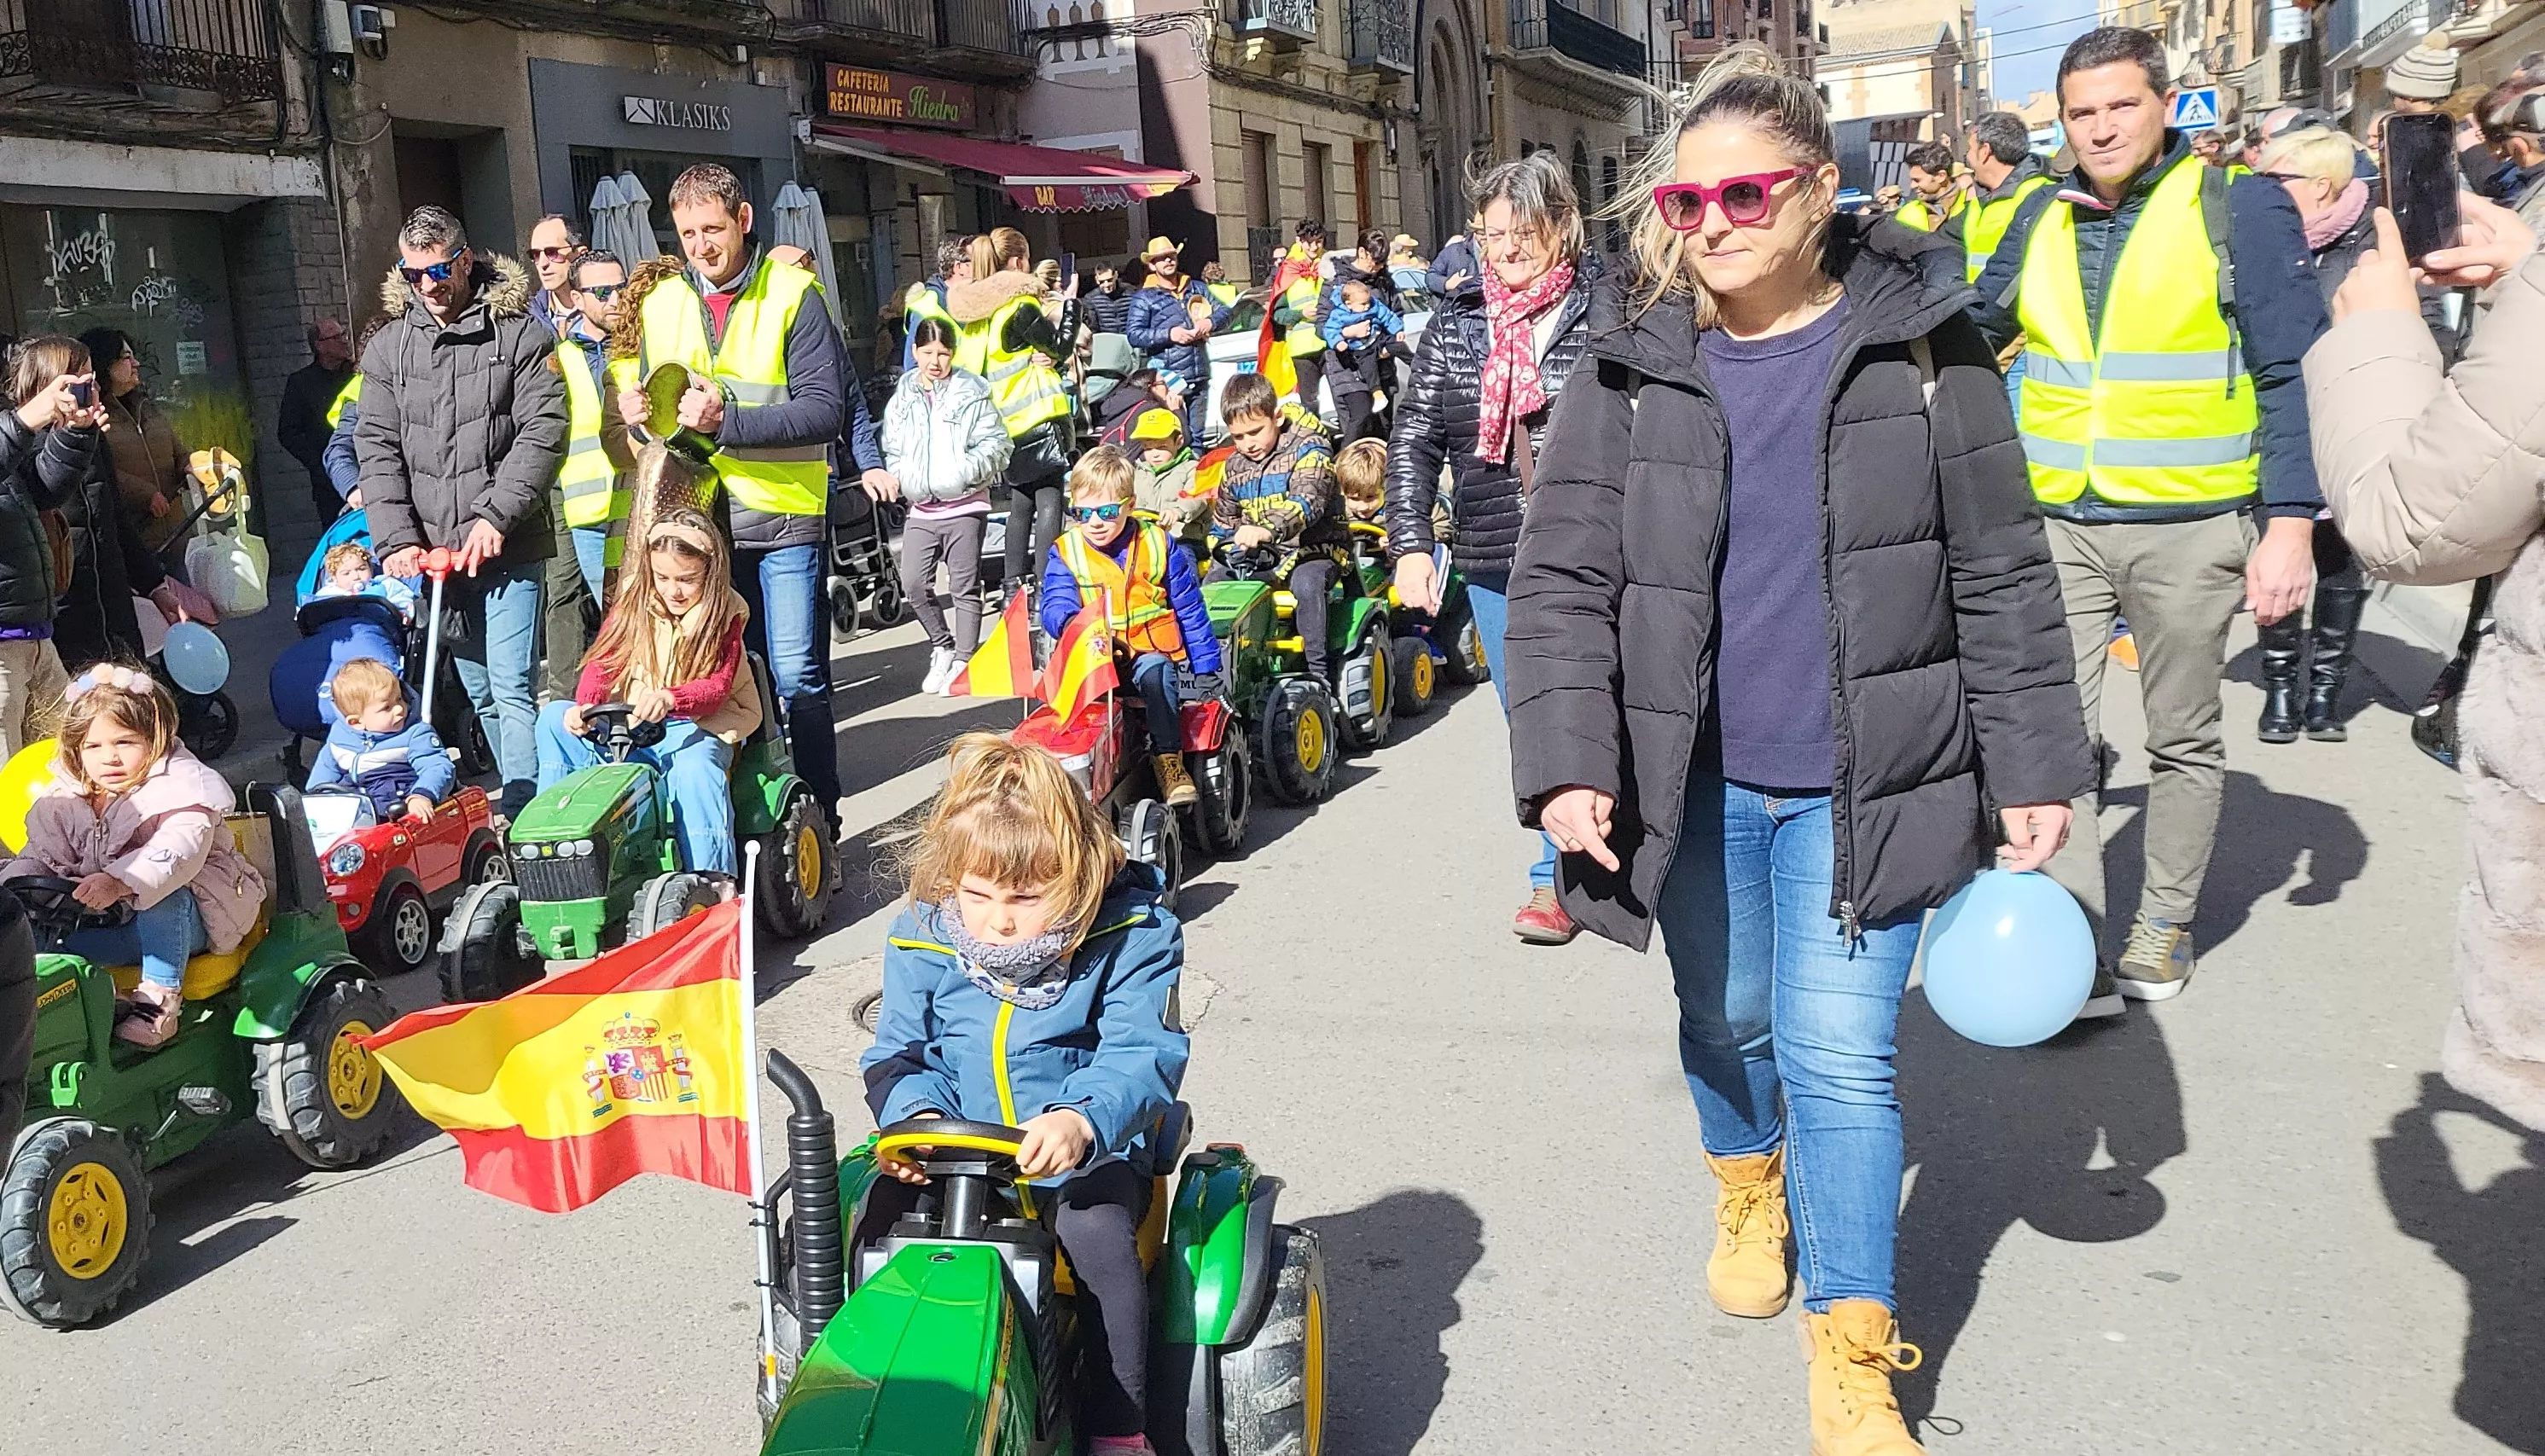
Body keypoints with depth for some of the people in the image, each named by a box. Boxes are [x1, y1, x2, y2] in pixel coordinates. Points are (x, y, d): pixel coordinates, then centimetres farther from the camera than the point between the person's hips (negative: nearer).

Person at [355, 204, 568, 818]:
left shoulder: (518, 334, -1)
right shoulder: (388, 348, 10)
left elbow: (543, 432, -9)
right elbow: (377, 449, 5)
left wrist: (495, 516, -18)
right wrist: (397, 540, -7)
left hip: (508, 547, -4)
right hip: (433, 553, 5)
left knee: (512, 689, -9)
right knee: (479, 693, 13)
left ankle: (523, 816, -6)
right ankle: (518, 796, 25)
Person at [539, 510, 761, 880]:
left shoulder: (724, 613, -8)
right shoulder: (635, 599, 3)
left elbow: (717, 687, -19)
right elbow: (604, 660, -2)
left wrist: (670, 698, -40)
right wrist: (585, 705, -23)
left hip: (698, 726, -5)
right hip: (627, 725, 5)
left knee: (694, 768, -38)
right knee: (553, 718, -13)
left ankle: (714, 877, -37)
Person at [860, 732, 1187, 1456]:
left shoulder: (1131, 935, -12)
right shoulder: (921, 939, -2)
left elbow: (1140, 1056, -19)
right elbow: (897, 1053, 4)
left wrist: (1080, 1120, -40)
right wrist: (914, 1114, -20)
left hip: (1087, 1151, -3)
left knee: (1099, 1236, -31)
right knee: (874, 1226, -19)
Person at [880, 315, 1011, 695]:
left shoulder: (971, 393, -2)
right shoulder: (902, 399, 9)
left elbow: (995, 445, -4)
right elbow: (893, 451, 14)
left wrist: (964, 472, -18)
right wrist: (901, 478, -5)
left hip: (964, 505, -4)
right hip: (921, 508, 4)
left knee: (964, 585, 2)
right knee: (913, 583, -1)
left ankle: (963, 660, 9)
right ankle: (942, 646, 19)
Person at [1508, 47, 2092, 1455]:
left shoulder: (1922, 348, -5)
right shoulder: (1630, 364, -3)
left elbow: (2002, 578, 0)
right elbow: (1560, 582, -4)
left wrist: (2032, 767, -1)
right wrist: (1566, 763, -14)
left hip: (1862, 782, -2)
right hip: (1693, 781, 2)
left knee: (1841, 1059, -4)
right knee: (1726, 1019, 19)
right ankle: (1749, 1188, 50)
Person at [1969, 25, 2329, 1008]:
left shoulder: (2239, 207, -5)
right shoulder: (2042, 218, 7)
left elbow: (2295, 374, -7)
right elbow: (1972, 332, 22)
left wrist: (2290, 523, -13)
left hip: (2188, 528, -3)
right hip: (2059, 524, 3)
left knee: (2183, 740, 11)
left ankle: (2164, 928, 26)